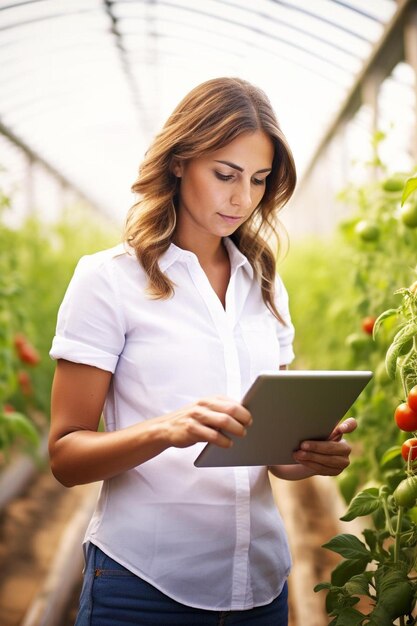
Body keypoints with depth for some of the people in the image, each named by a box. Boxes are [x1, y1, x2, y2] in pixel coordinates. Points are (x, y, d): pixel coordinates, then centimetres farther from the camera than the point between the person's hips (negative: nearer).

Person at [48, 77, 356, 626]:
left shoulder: (265, 286, 10)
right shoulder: (109, 278, -6)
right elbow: (65, 456, -9)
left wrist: (315, 453, -8)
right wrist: (165, 431, -26)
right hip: (145, 581, -5)